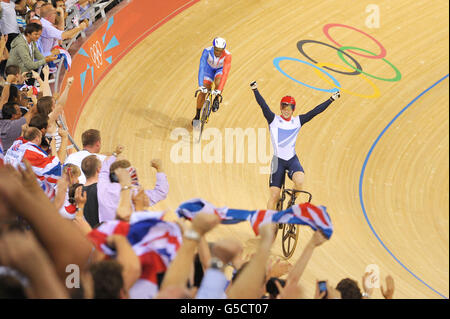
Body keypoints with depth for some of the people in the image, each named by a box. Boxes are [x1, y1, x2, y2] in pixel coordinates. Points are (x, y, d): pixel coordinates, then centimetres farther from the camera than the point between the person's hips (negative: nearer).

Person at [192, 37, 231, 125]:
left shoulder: (227, 55, -37)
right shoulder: (207, 51, -35)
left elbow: (225, 73, -41)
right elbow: (201, 67, -39)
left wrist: (219, 90, -50)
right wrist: (201, 85, -48)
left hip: (220, 69, -1)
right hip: (209, 68, 1)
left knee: (218, 83, -33)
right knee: (203, 92, -6)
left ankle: (216, 100, -1)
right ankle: (197, 116, 12)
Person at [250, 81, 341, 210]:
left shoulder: (298, 121, 5)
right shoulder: (274, 120, -2)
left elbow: (315, 112, 4)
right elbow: (264, 106, -15)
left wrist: (331, 99, 1)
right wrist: (255, 90, -30)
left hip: (292, 159, 2)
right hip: (278, 160, -2)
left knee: (299, 181, -27)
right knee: (274, 196, -4)